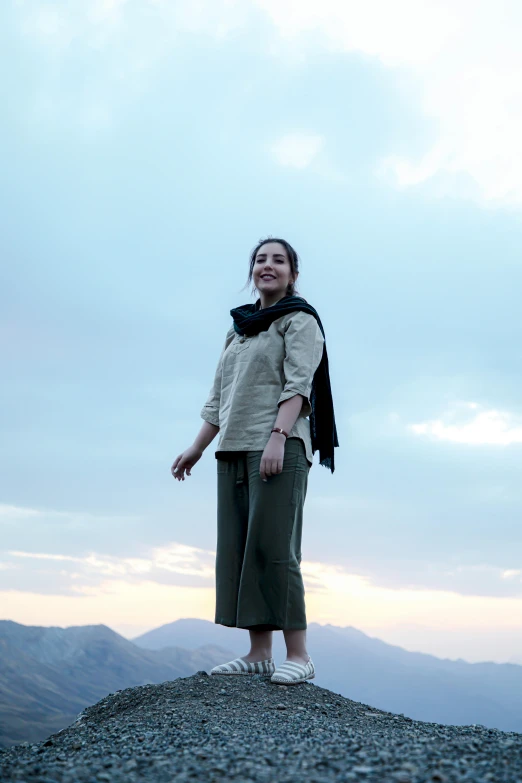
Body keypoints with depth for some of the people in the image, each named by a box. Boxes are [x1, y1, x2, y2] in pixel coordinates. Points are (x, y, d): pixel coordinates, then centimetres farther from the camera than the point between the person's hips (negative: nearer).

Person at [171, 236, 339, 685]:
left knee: (273, 547, -12)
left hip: (278, 447, -7)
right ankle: (259, 653, 5)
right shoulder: (238, 329, 24)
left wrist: (278, 436, -23)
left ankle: (298, 655, -7)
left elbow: (297, 384, -10)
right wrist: (197, 448, 16)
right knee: (237, 551, 2)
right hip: (233, 450, 7)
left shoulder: (300, 320, 4)